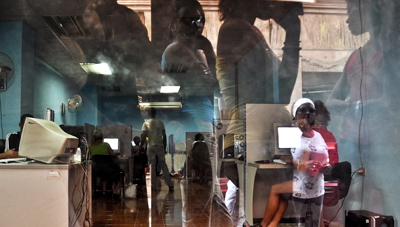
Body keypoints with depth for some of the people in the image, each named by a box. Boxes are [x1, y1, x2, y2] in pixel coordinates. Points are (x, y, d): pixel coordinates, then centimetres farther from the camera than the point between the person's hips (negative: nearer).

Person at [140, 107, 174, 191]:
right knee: (163, 164, 7)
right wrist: (165, 148, 15)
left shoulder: (146, 124, 1)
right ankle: (170, 184, 3)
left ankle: (154, 186, 3)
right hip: (160, 146, 2)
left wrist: (140, 148, 2)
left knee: (152, 165, 4)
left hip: (151, 147, -2)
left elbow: (143, 137, -4)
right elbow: (164, 136, 7)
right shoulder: (160, 123, 8)